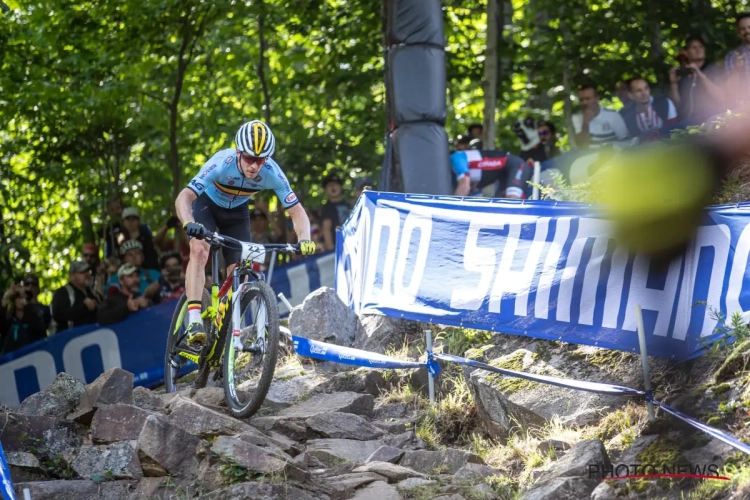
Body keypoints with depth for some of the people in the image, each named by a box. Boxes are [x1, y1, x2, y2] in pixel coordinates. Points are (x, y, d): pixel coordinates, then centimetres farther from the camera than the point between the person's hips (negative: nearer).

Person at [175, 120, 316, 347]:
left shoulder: (272, 173, -30)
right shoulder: (222, 164, -38)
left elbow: (296, 211, -22)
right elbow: (183, 198, -43)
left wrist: (304, 239, -41)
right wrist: (189, 224, -63)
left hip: (236, 211, 3)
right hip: (207, 203, -3)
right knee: (199, 251, -28)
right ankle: (194, 321, -34)